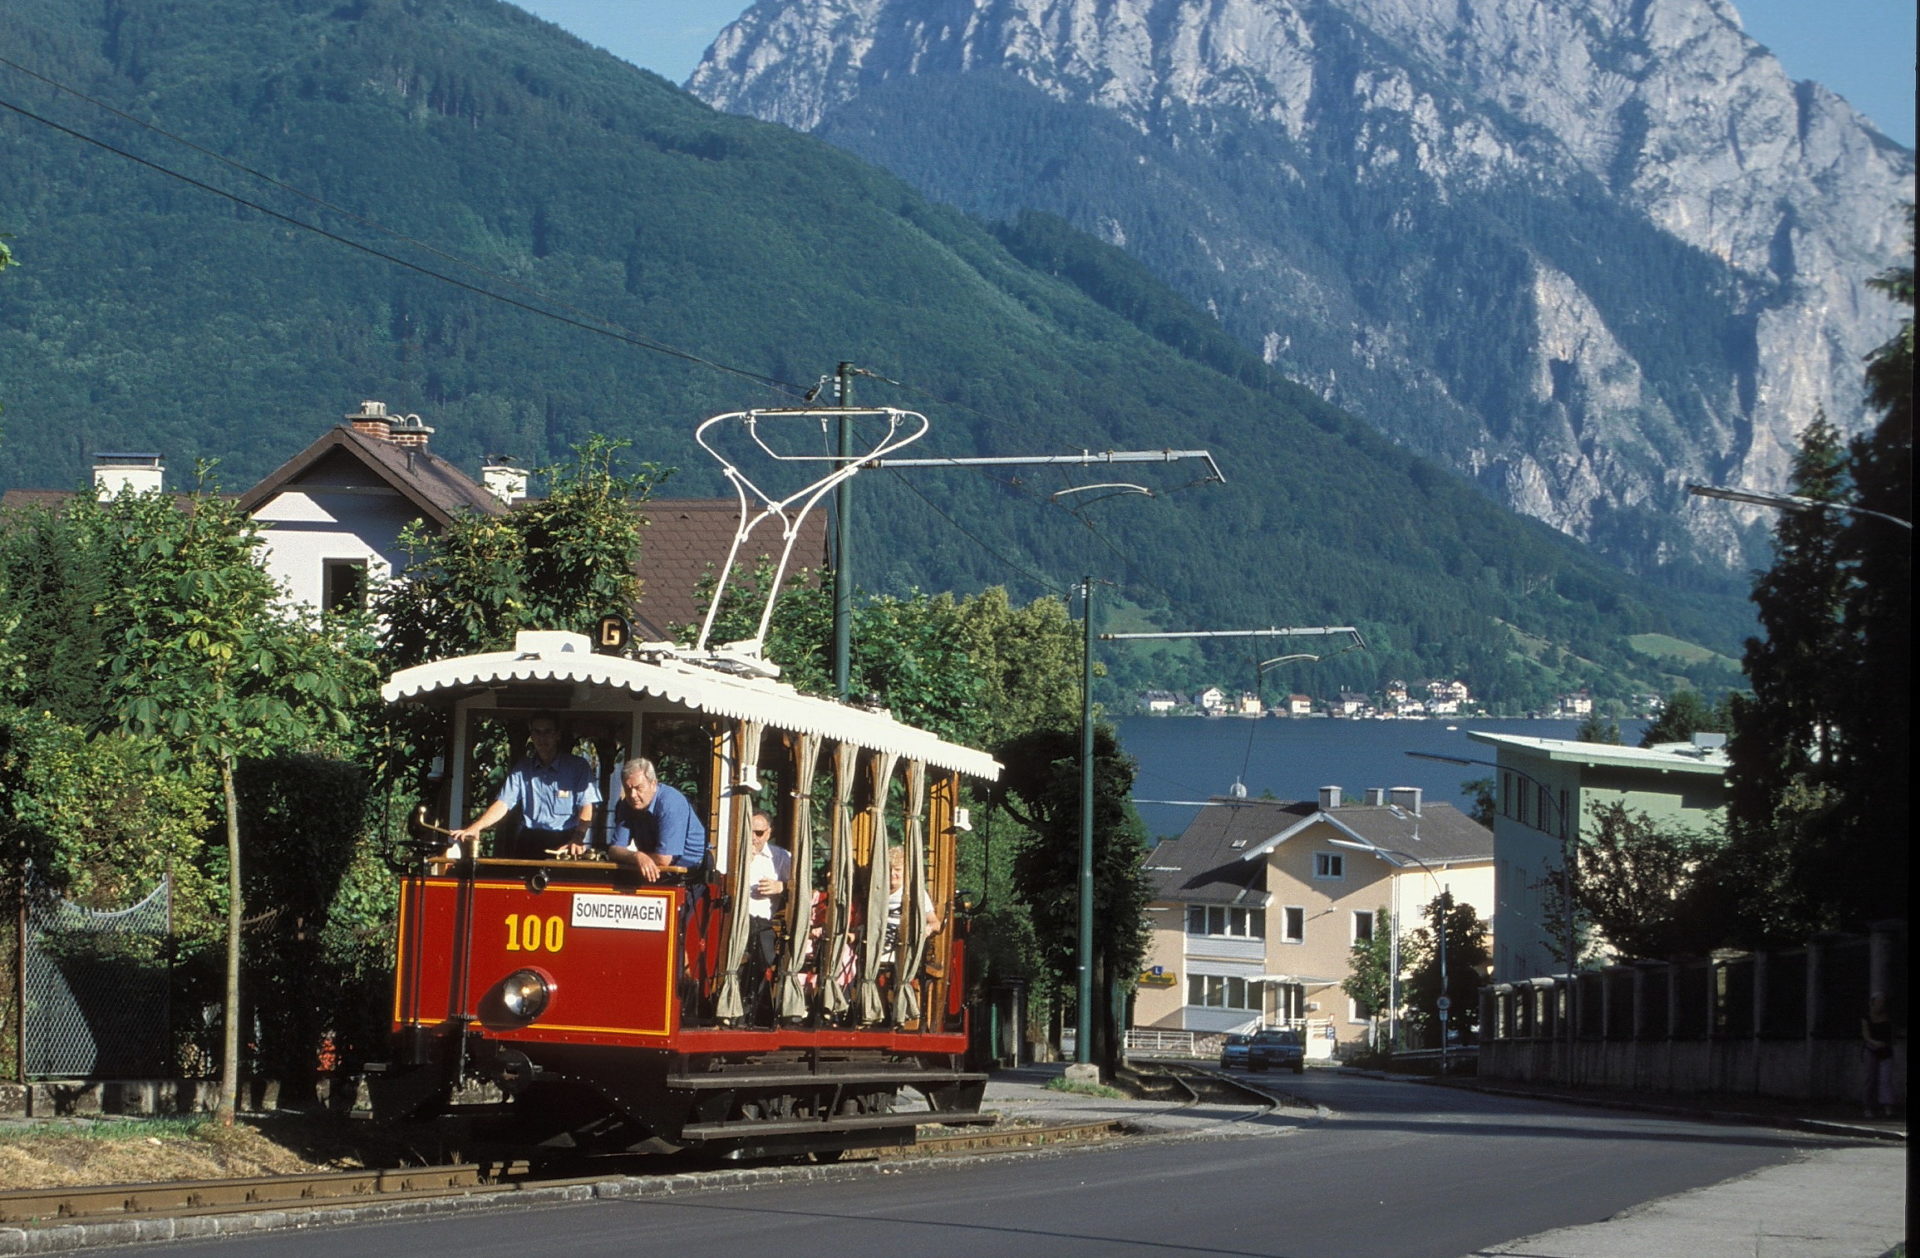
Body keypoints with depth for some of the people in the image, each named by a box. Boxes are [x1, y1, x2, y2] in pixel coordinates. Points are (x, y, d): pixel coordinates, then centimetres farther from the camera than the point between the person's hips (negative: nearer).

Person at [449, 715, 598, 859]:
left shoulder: (578, 767, 3)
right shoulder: (522, 768, 13)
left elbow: (586, 807, -4)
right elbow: (503, 804, 7)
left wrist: (577, 839, -22)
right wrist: (475, 827, -10)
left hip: (565, 839, -3)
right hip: (530, 840, 3)